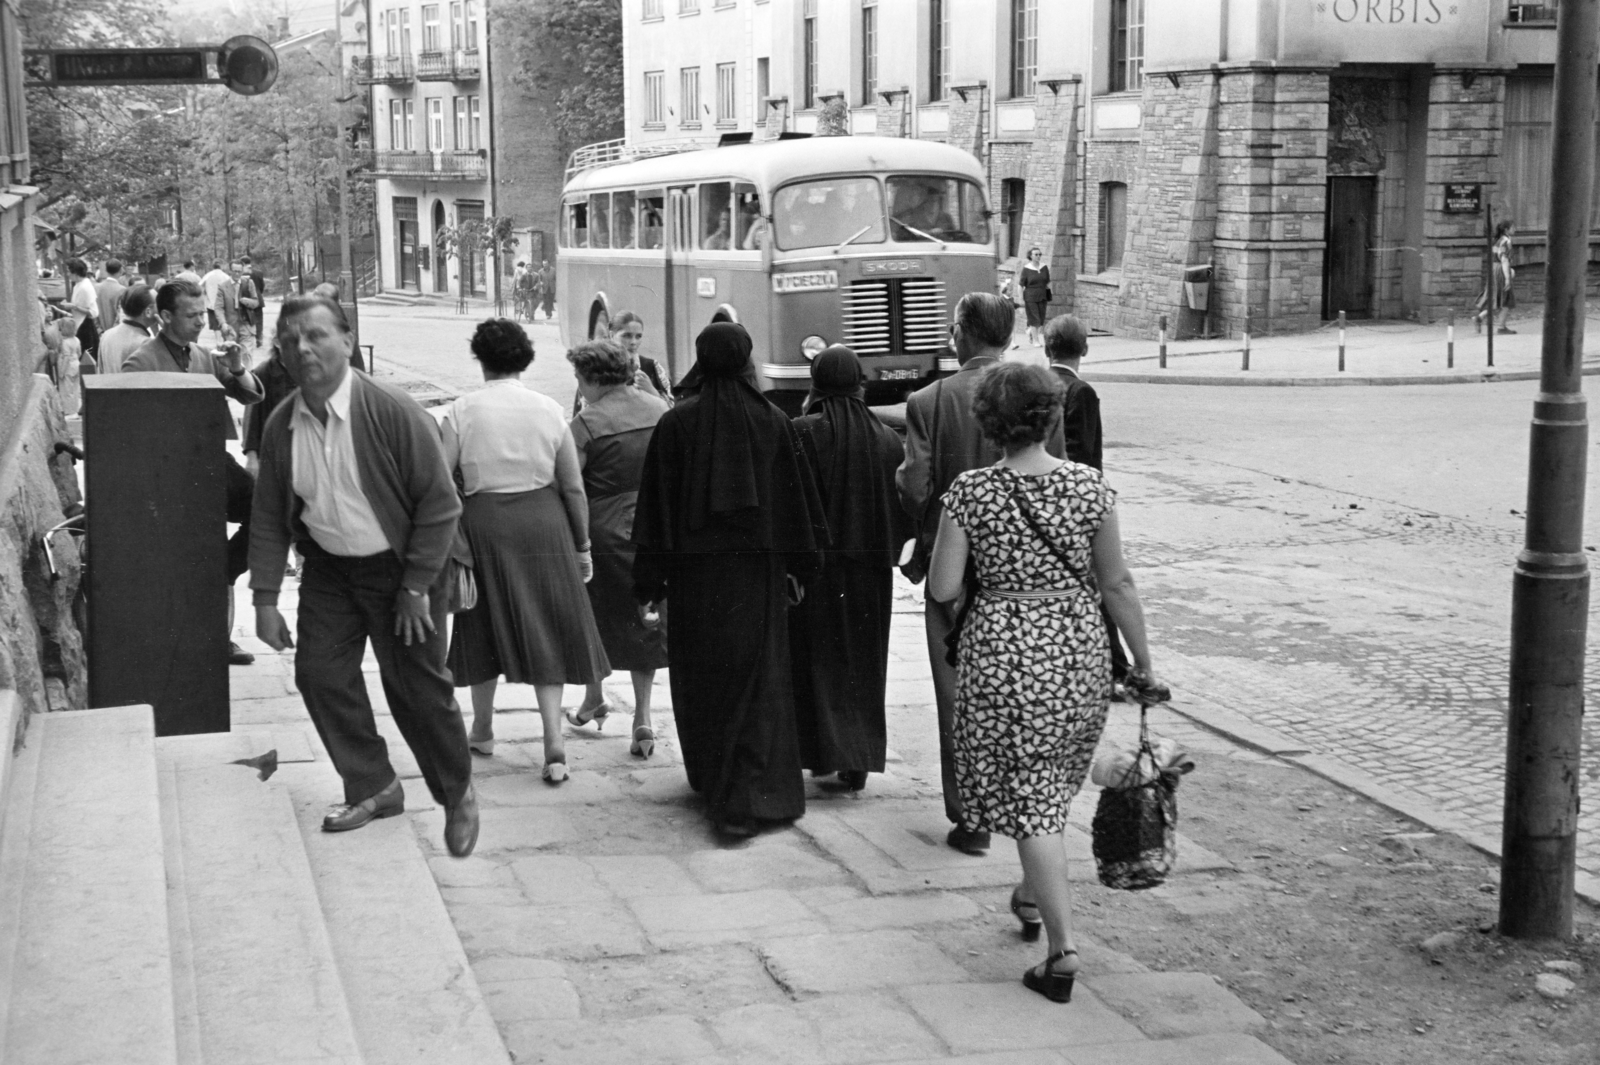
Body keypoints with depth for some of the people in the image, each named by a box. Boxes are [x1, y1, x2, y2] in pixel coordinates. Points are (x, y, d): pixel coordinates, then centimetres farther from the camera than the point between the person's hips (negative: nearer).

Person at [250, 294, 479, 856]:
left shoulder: (393, 413, -21)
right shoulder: (281, 426, -6)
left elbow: (439, 503, -16)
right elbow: (269, 517, 4)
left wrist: (416, 587, -15)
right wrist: (265, 598, 0)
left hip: (399, 566, -5)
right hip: (329, 567, 5)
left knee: (417, 685, 0)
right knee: (319, 672, -1)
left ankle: (457, 795, 22)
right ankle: (373, 788, 19)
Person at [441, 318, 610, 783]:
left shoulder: (462, 411, -4)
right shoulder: (549, 409, 1)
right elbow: (574, 487, 3)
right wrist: (582, 546, 13)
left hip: (483, 522, -1)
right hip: (543, 520, 1)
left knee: (487, 624, 16)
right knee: (546, 630, 7)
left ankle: (483, 729, 32)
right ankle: (554, 743, -2)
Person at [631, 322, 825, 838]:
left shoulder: (676, 423, -5)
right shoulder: (772, 421, -2)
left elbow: (657, 504, -5)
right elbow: (798, 501, 1)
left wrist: (649, 583, -1)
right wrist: (798, 566, 11)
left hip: (695, 568, 0)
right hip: (758, 568, 0)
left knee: (702, 677, 16)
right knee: (758, 679, 2)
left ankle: (711, 780, 30)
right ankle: (748, 798, -7)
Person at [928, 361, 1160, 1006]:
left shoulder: (971, 491, -10)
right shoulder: (1089, 485, -4)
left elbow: (943, 589, -9)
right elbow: (1117, 585, 1)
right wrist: (1143, 663, 11)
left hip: (1003, 654, -3)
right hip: (1078, 647, 3)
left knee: (1031, 798, 2)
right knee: (1051, 784, 24)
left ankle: (1064, 947, -3)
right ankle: (1033, 896, 42)